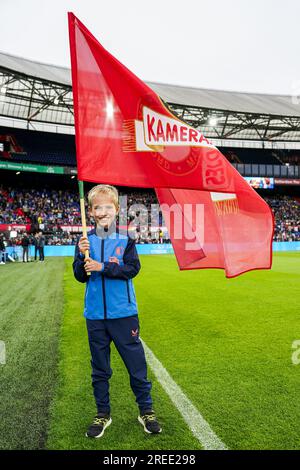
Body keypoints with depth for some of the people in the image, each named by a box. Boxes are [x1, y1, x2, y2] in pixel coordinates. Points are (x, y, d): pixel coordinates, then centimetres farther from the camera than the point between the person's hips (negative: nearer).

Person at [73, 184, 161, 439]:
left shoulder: (125, 240, -2)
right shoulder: (86, 241, 2)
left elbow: (132, 269, -12)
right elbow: (80, 276, 0)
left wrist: (102, 267, -20)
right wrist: (83, 256, -17)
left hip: (124, 313, -2)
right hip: (95, 315, 2)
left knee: (136, 363, 8)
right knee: (99, 367, 15)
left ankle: (146, 410, 28)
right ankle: (103, 414, 32)